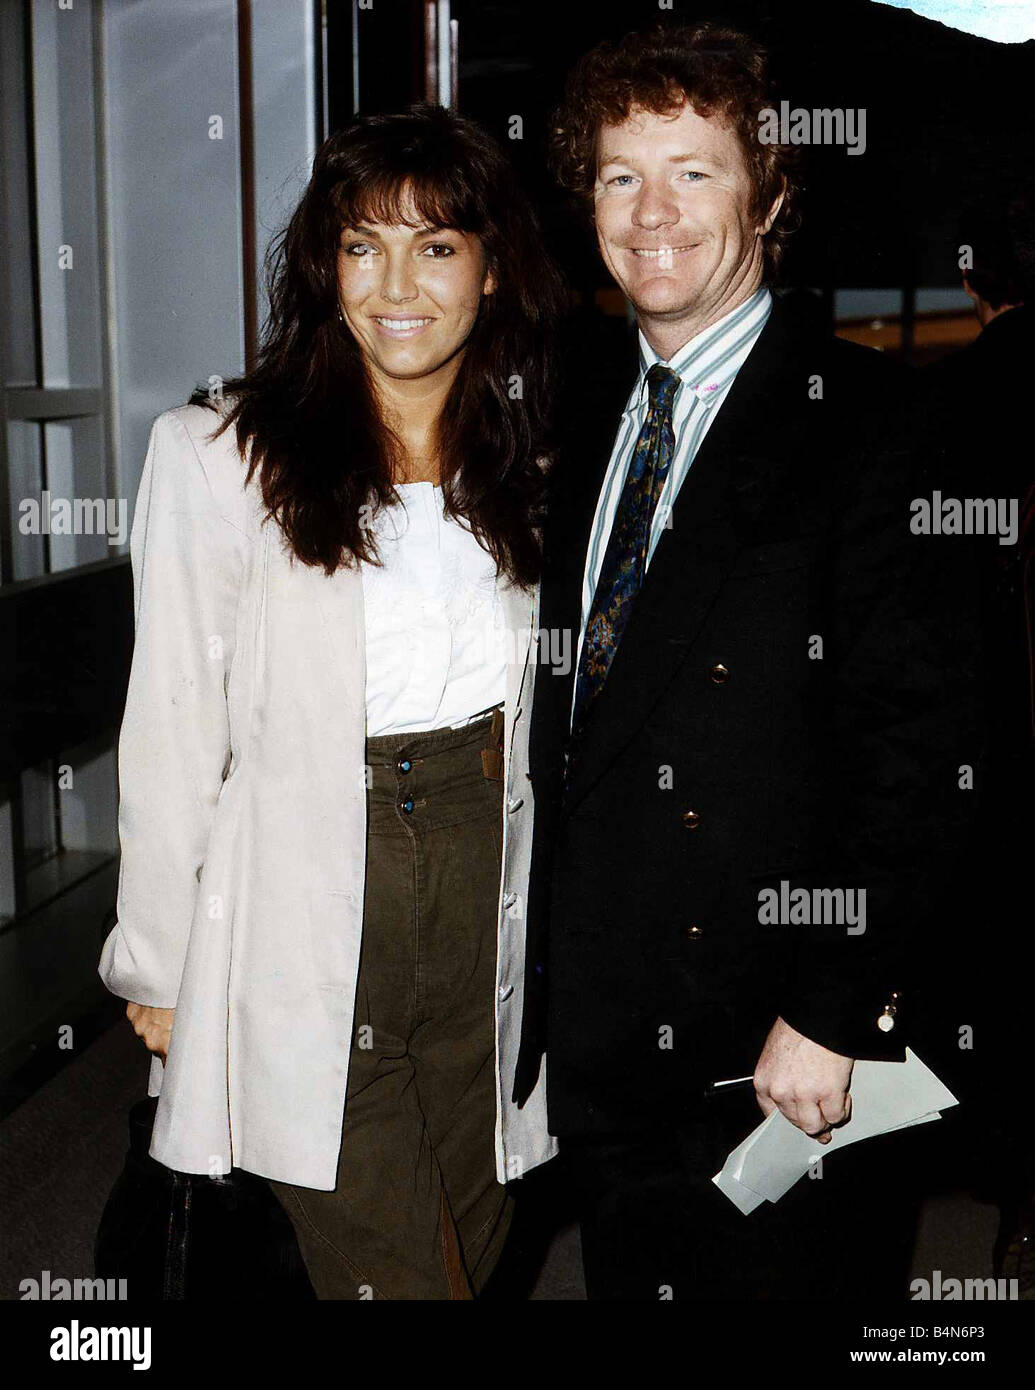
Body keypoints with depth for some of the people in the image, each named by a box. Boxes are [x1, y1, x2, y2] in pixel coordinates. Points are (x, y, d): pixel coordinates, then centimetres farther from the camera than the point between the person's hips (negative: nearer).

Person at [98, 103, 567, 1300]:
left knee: (474, 1239, 15)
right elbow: (173, 730, -5)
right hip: (306, 905, -4)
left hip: (488, 888, 4)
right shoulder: (216, 453, -7)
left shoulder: (528, 453, 7)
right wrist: (157, 966, -2)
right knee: (391, 1269, 2)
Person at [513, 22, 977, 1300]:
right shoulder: (587, 412, 8)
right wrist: (549, 974, 9)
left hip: (769, 1054, -6)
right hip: (595, 1041, 6)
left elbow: (914, 748, -17)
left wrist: (834, 1012, -19)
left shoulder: (861, 426, -13)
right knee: (627, 1279, 21)